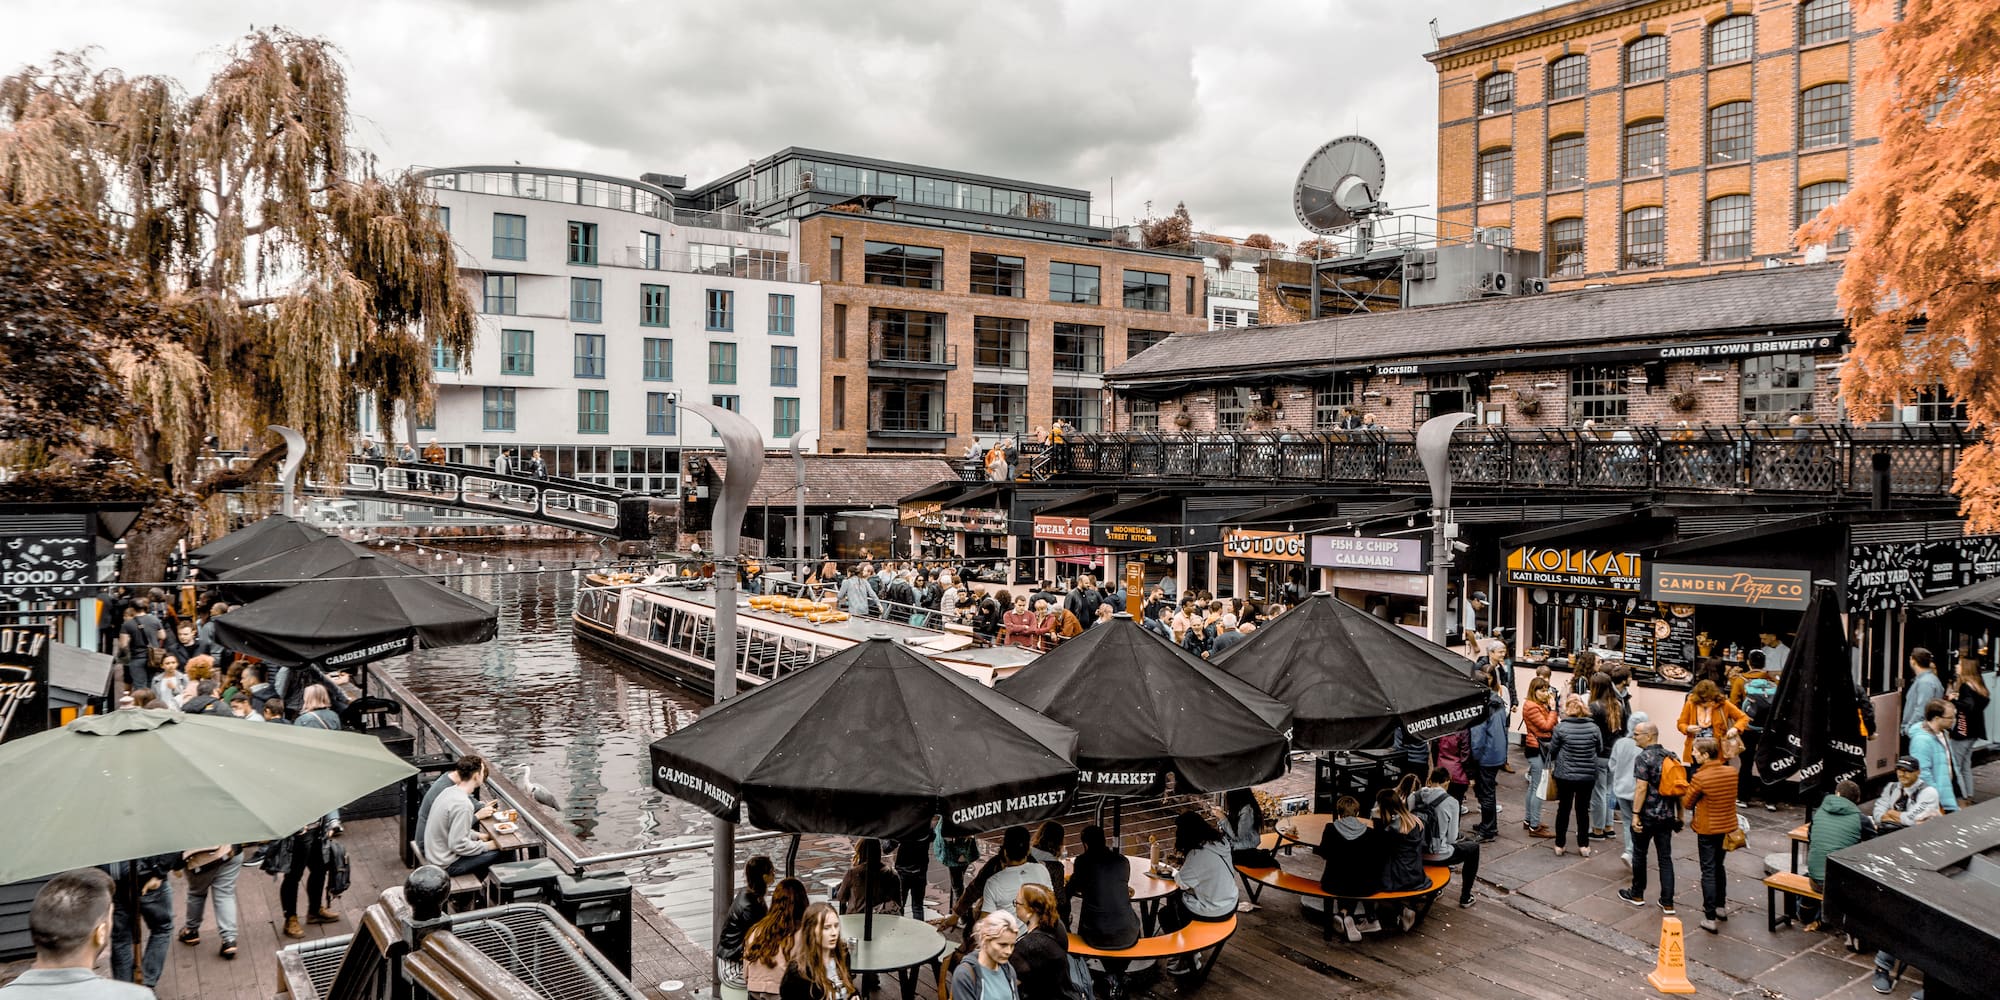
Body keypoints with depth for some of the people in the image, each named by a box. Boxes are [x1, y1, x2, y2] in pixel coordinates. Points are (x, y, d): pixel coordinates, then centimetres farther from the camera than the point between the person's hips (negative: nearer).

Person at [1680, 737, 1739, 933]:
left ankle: (1710, 918, 1)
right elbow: (1731, 795, 10)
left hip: (1707, 830, -6)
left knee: (1708, 871, 1)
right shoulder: (1732, 772, -5)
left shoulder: (1699, 777, -22)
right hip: (1728, 827, 6)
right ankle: (1721, 906, 35)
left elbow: (1688, 803, -9)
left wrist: (1682, 794, 10)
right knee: (1719, 866, 24)